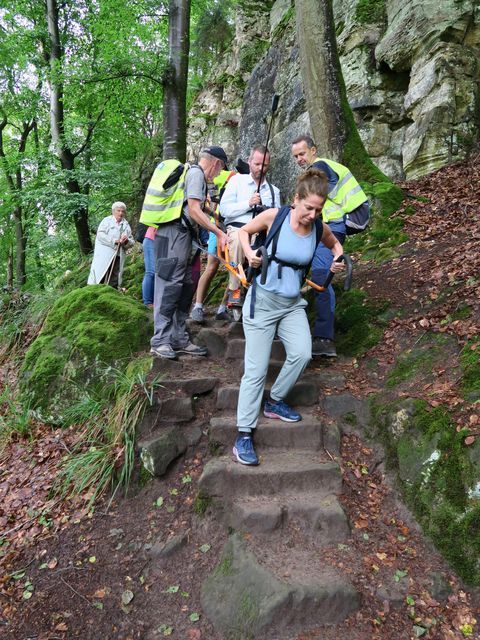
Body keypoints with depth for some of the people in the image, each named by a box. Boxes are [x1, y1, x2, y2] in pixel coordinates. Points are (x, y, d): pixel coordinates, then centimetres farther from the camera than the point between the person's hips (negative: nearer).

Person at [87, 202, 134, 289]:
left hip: (118, 257, 4)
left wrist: (127, 241, -10)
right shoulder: (107, 220, 7)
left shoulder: (126, 225, 18)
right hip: (104, 255, -4)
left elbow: (132, 242, 14)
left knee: (114, 281, 3)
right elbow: (100, 234, -6)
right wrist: (114, 241, -15)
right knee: (100, 277, -8)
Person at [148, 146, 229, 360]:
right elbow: (194, 210, -14)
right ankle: (160, 341, -9)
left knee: (185, 287, 9)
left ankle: (179, 339, 14)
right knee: (170, 287, -11)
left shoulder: (190, 172, 25)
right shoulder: (196, 173, -5)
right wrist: (219, 233, -13)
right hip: (175, 233, -10)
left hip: (181, 235, 10)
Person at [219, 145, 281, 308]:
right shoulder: (237, 180, 14)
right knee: (238, 238, -39)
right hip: (237, 228, -2)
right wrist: (248, 203, -8)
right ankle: (234, 290, -25)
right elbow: (224, 210, 2)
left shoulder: (274, 190, 23)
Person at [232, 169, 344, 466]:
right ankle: (244, 435, 5)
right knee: (256, 370, -5)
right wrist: (249, 252, -13)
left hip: (293, 304, 4)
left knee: (303, 354, -17)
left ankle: (275, 402, 11)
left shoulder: (320, 228, -3)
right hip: (263, 300, -4)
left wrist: (338, 259, 0)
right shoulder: (274, 216, -12)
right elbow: (245, 230, 5)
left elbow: (335, 243, 20)